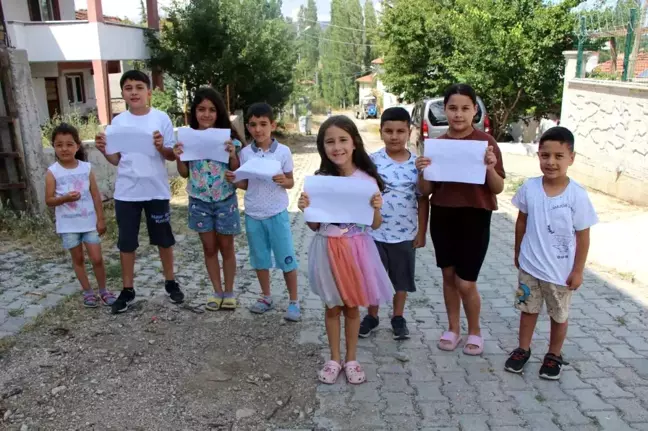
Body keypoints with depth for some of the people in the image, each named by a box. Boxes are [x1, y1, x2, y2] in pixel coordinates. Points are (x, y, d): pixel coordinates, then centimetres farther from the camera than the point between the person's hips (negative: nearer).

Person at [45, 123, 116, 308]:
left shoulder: (86, 168, -4)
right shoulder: (52, 172, -7)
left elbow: (96, 195, 0)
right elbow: (49, 200, -6)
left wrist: (101, 219, -2)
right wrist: (65, 198, -26)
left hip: (89, 222, 0)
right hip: (68, 225, 0)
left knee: (97, 259, 1)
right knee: (78, 259, 12)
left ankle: (103, 290, 20)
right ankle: (88, 292, 25)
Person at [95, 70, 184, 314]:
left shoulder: (161, 118, -5)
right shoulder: (118, 122, 2)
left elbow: (172, 156, -2)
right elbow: (116, 160, 6)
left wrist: (161, 147, -22)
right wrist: (103, 151, -13)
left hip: (156, 190, -2)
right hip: (126, 192, 2)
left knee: (164, 239, 11)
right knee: (126, 242, 8)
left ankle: (170, 282, 28)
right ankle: (128, 290, 22)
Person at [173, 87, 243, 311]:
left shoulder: (228, 137, -8)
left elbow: (236, 172, -4)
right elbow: (184, 173, 5)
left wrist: (233, 154, -21)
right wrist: (178, 157, -13)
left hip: (225, 200, -2)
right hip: (200, 201, 2)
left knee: (226, 248, 9)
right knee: (209, 248, 11)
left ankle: (229, 293, 24)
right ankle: (217, 292, 26)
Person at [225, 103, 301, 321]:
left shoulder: (283, 151, -7)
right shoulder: (245, 153, 0)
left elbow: (291, 182, 0)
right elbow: (246, 184, 7)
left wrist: (284, 181, -22)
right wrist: (234, 180, -13)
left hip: (277, 214, -3)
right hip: (253, 215, 3)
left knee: (286, 258, 3)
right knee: (260, 258, 14)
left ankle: (294, 301, 17)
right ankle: (266, 297, 31)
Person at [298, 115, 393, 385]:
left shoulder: (367, 179, -8)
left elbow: (375, 225, -2)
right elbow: (315, 226, 1)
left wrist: (376, 209, -21)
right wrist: (305, 210, -17)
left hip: (356, 248, -1)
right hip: (328, 249, 1)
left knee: (352, 307, 13)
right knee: (333, 307, 14)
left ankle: (351, 359, 32)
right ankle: (334, 359, 32)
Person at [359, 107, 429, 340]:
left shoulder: (417, 164, -3)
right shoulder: (372, 161, -7)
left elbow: (423, 200, 2)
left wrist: (421, 232, 2)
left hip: (405, 234, 1)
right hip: (375, 232, -1)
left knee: (401, 278, 15)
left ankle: (398, 317, 34)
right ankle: (372, 316, 31)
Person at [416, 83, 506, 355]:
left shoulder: (486, 142, -8)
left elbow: (498, 189, -5)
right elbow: (426, 191, 2)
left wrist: (490, 168, -24)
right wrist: (422, 172, -18)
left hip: (475, 217, -3)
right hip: (442, 216, 3)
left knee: (465, 283, 0)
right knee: (448, 275, 14)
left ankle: (475, 331, 26)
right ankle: (453, 328, 33)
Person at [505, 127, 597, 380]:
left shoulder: (577, 195, -18)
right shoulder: (529, 188, -11)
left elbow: (583, 235, -10)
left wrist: (578, 270, -8)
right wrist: (518, 252, 10)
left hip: (561, 271, -2)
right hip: (530, 266, 2)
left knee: (559, 315, 17)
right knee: (528, 309, 18)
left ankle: (554, 355, 38)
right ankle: (523, 350, 37)